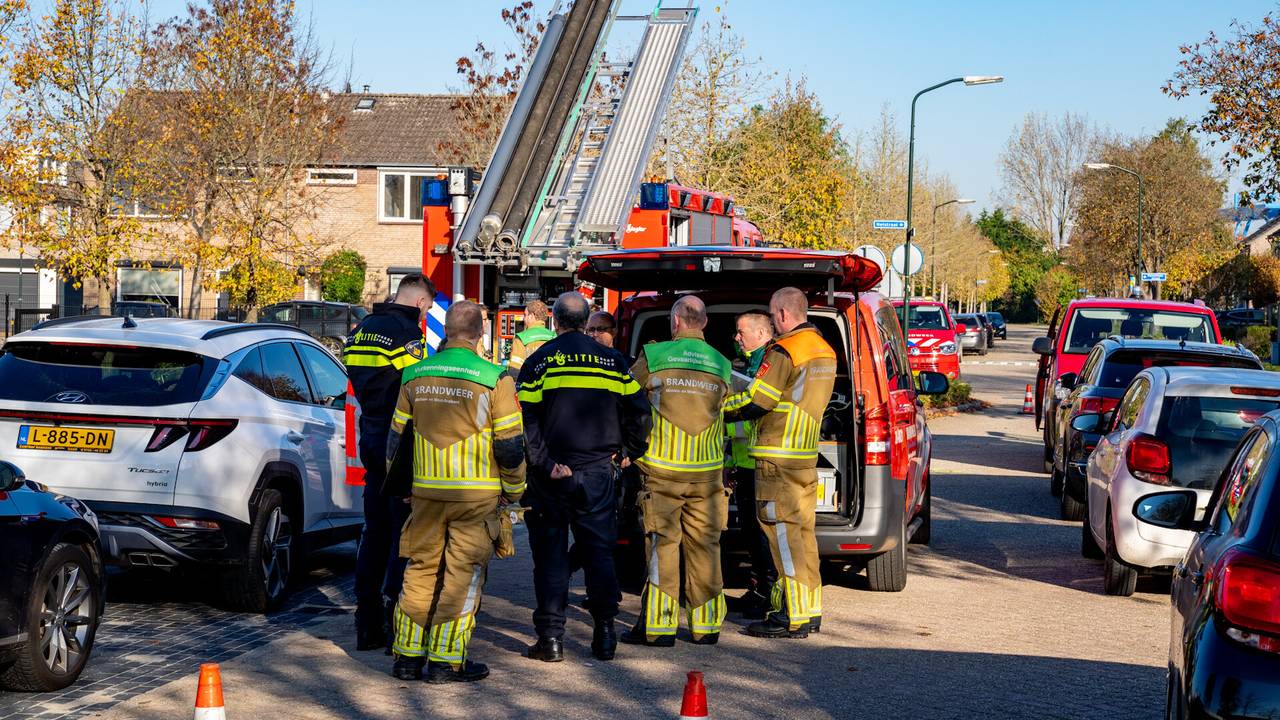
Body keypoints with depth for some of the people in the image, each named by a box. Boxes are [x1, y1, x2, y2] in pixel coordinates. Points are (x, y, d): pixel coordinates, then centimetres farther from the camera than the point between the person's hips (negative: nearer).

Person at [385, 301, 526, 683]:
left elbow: (396, 437, 12)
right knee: (462, 575, 3)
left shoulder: (415, 375, 5)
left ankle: (408, 656, 15)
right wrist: (513, 490, 7)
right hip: (476, 494, -4)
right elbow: (510, 445, -7)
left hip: (426, 492, 4)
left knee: (421, 569, 12)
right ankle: (446, 661, 5)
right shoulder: (494, 379, -9)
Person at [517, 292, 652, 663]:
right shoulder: (612, 361, 5)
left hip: (551, 476, -2)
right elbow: (638, 412, 5)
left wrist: (544, 464, -10)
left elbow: (526, 419, -12)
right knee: (599, 552, 10)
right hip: (597, 473, 2)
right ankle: (605, 633, 9)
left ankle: (551, 638, 2)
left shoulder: (539, 361, -2)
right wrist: (629, 450, 18)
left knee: (550, 555, 3)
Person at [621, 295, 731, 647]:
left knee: (662, 545, 1)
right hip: (707, 471, 3)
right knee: (704, 545, 9)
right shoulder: (721, 364, 5)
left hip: (662, 469, -3)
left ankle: (658, 625, 2)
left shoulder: (654, 356, -4)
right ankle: (706, 624, 14)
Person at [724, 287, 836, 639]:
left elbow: (754, 401, -14)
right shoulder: (824, 350, 14)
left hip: (778, 458, -9)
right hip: (807, 454, 9)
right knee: (802, 530, 14)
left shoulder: (784, 352, -15)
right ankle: (810, 608, 19)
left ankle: (792, 617, -6)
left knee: (783, 532, -6)